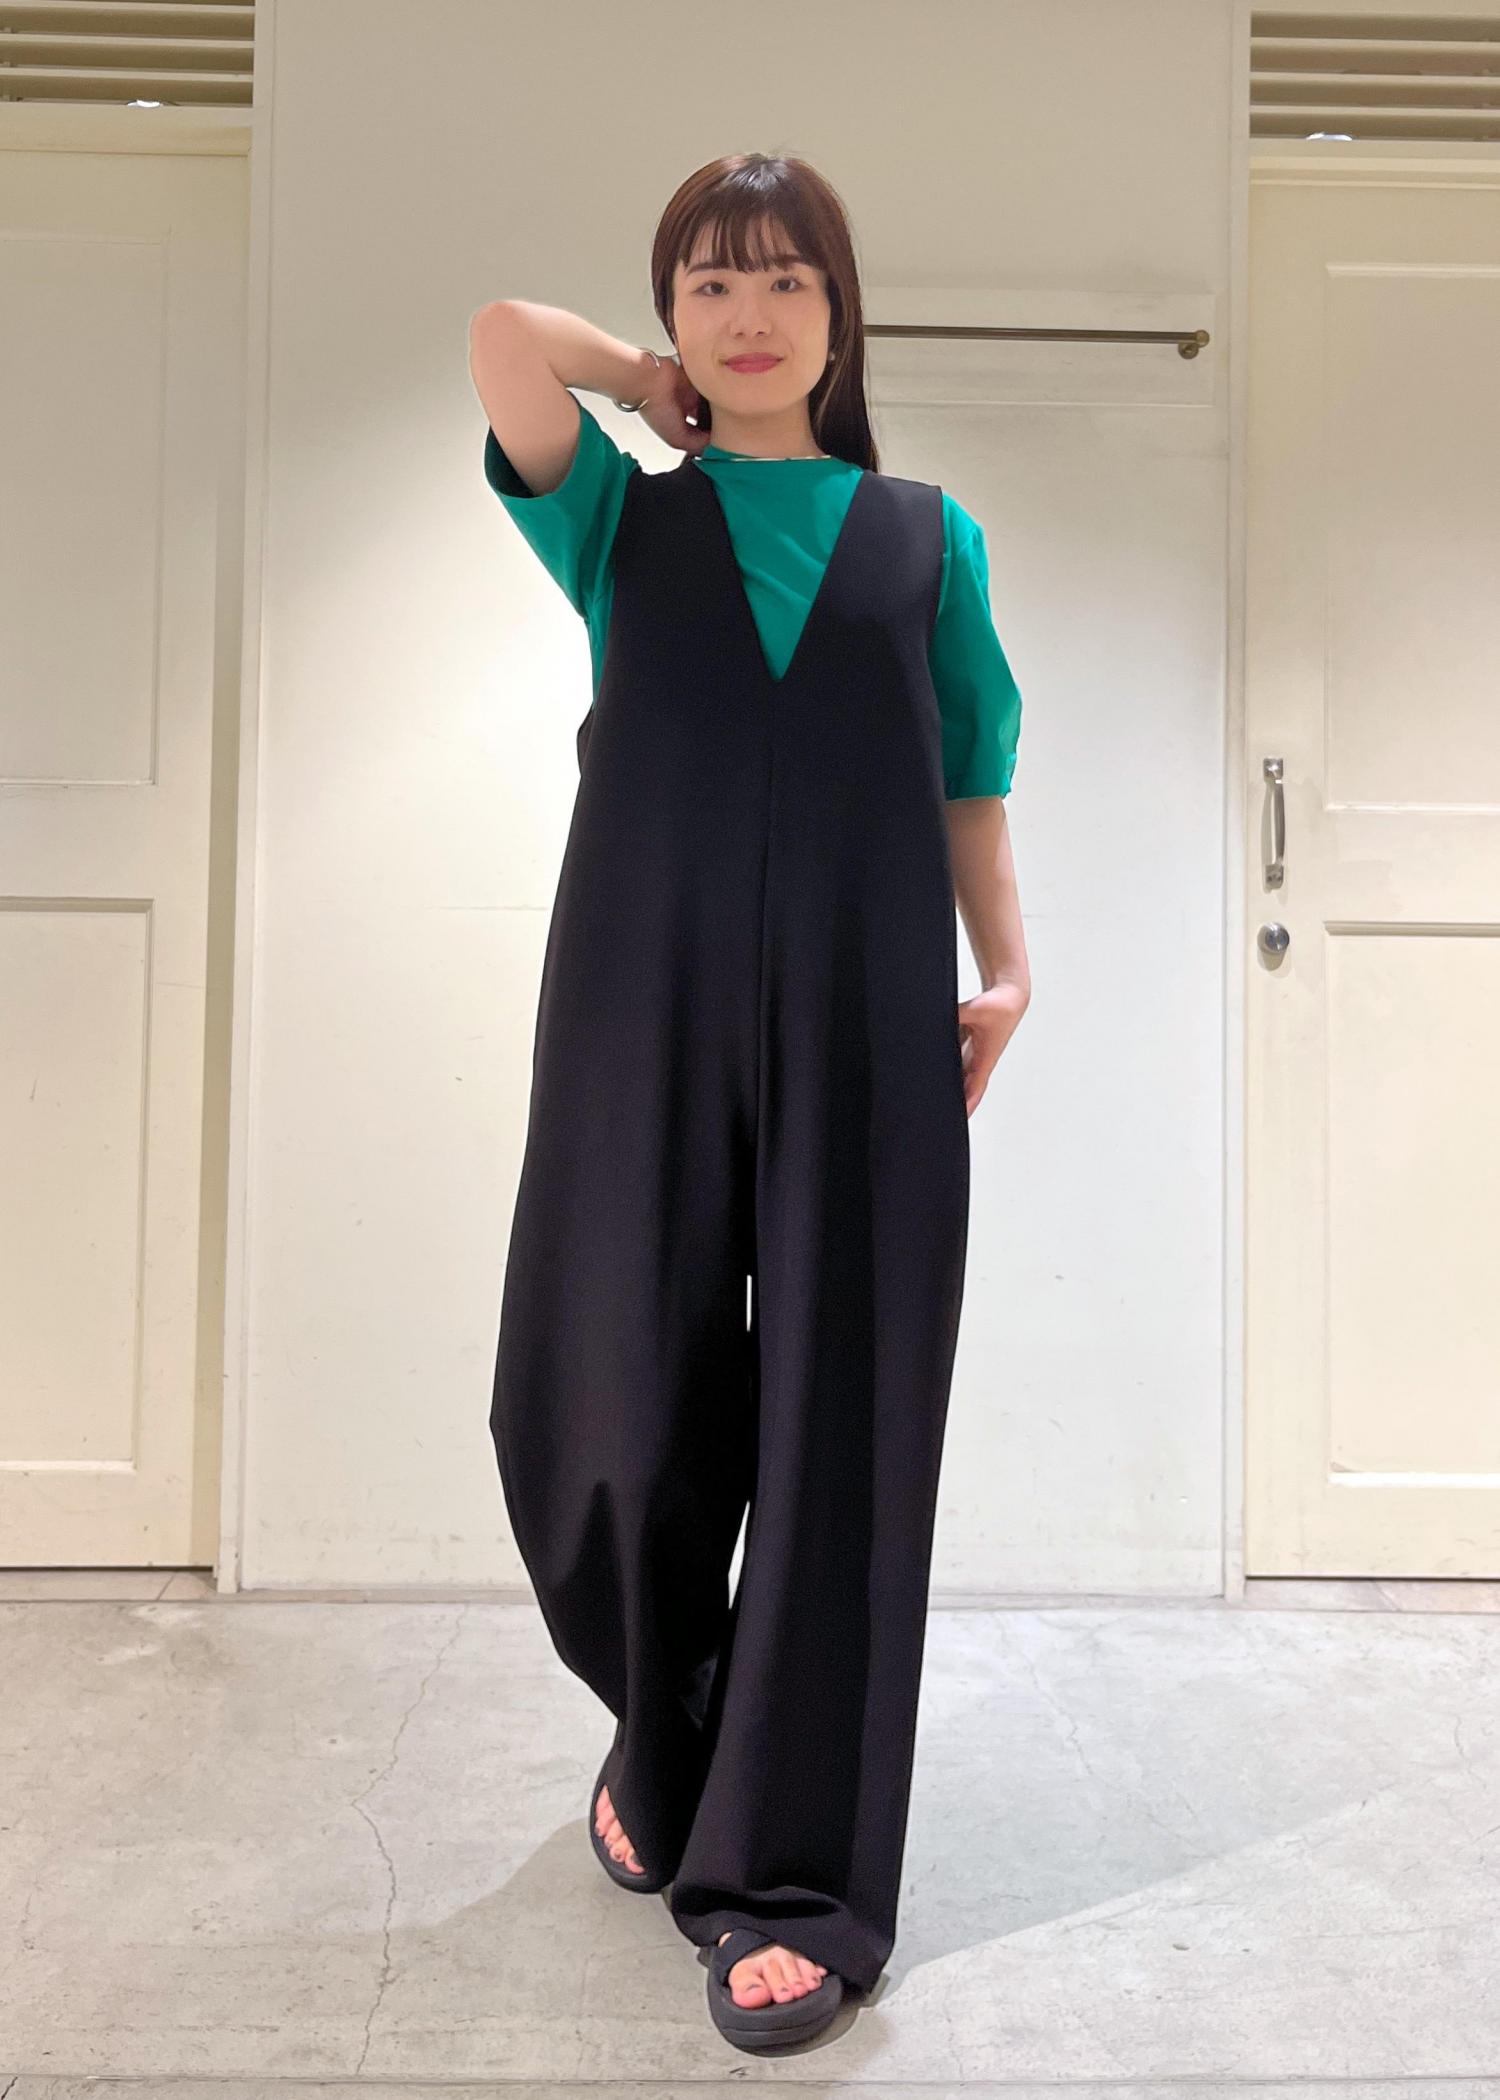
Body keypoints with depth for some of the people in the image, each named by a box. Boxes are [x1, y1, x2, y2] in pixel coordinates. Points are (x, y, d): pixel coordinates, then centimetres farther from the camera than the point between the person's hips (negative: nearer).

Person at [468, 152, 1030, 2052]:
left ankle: (792, 1878, 11)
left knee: (838, 1427, -1)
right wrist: (659, 394, 14)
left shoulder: (926, 537, 16)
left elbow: (968, 779, 14)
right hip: (648, 1001, 0)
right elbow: (505, 334, -1)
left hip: (867, 1016, 1)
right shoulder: (624, 520, 14)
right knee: (627, 1409, 3)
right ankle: (662, 1744, 33)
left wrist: (1003, 970, 3)